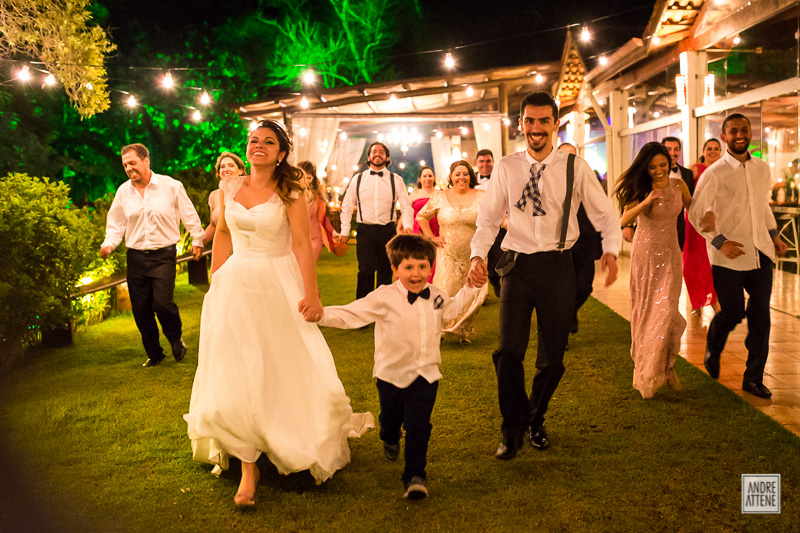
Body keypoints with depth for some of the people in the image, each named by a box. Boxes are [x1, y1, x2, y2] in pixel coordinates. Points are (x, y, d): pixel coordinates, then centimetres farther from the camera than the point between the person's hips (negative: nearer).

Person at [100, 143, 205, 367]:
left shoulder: (171, 186, -4)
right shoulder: (123, 192, 5)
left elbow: (189, 215, 7)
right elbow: (116, 225, 12)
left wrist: (197, 240, 13)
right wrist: (109, 244, -5)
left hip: (164, 255, -3)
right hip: (136, 257, 4)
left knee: (162, 303, -15)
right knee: (141, 309, 4)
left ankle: (176, 339, 16)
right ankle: (154, 354, 23)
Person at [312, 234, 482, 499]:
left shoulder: (436, 296, 3)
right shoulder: (384, 298, -15)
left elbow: (452, 308, 27)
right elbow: (351, 314, -20)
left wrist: (470, 288, 21)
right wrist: (322, 315, -33)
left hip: (426, 375, 2)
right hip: (392, 375, -1)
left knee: (418, 426, -10)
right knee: (390, 419, 20)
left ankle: (415, 475, 4)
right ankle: (390, 440, 57)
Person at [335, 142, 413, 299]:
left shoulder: (396, 180, 6)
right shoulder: (358, 179, 7)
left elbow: (406, 206, 2)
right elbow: (347, 206, 10)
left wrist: (408, 226, -16)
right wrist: (345, 232, 3)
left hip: (388, 231, 1)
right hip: (365, 231, -1)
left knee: (385, 273, 7)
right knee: (365, 272, -7)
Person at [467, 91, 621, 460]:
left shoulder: (576, 168, 1)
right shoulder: (506, 168, 4)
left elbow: (605, 215, 3)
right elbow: (488, 218, 9)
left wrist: (611, 250, -16)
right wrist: (478, 255, -8)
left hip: (558, 267, 0)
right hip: (518, 266, 0)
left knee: (552, 356, 8)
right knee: (509, 350, -8)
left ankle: (536, 421, 35)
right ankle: (513, 430, 14)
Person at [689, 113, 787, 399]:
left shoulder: (762, 169, 10)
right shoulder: (714, 173, -8)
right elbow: (696, 214, -7)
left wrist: (775, 235, 15)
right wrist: (720, 242, -14)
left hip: (761, 253, 5)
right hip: (729, 256, -5)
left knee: (760, 316, 4)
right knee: (732, 312, 1)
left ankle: (753, 378, 15)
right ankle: (712, 350, 34)